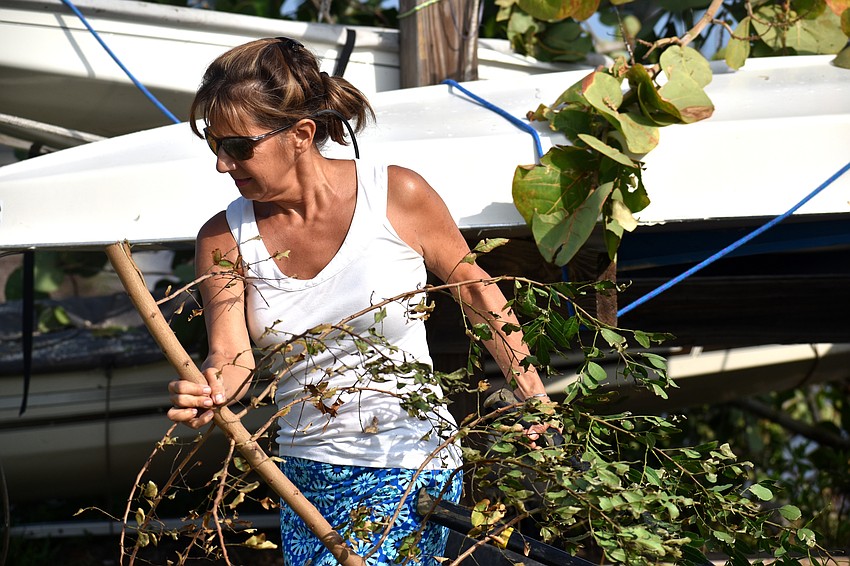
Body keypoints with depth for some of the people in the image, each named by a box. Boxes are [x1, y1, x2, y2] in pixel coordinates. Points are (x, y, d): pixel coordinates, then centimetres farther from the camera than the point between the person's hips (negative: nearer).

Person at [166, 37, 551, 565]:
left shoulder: (397, 195, -10)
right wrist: (208, 391, -35)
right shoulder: (224, 239, -2)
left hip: (409, 467, -5)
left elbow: (475, 288, 4)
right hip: (306, 476, 5)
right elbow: (231, 355, -10)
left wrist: (537, 403, 7)